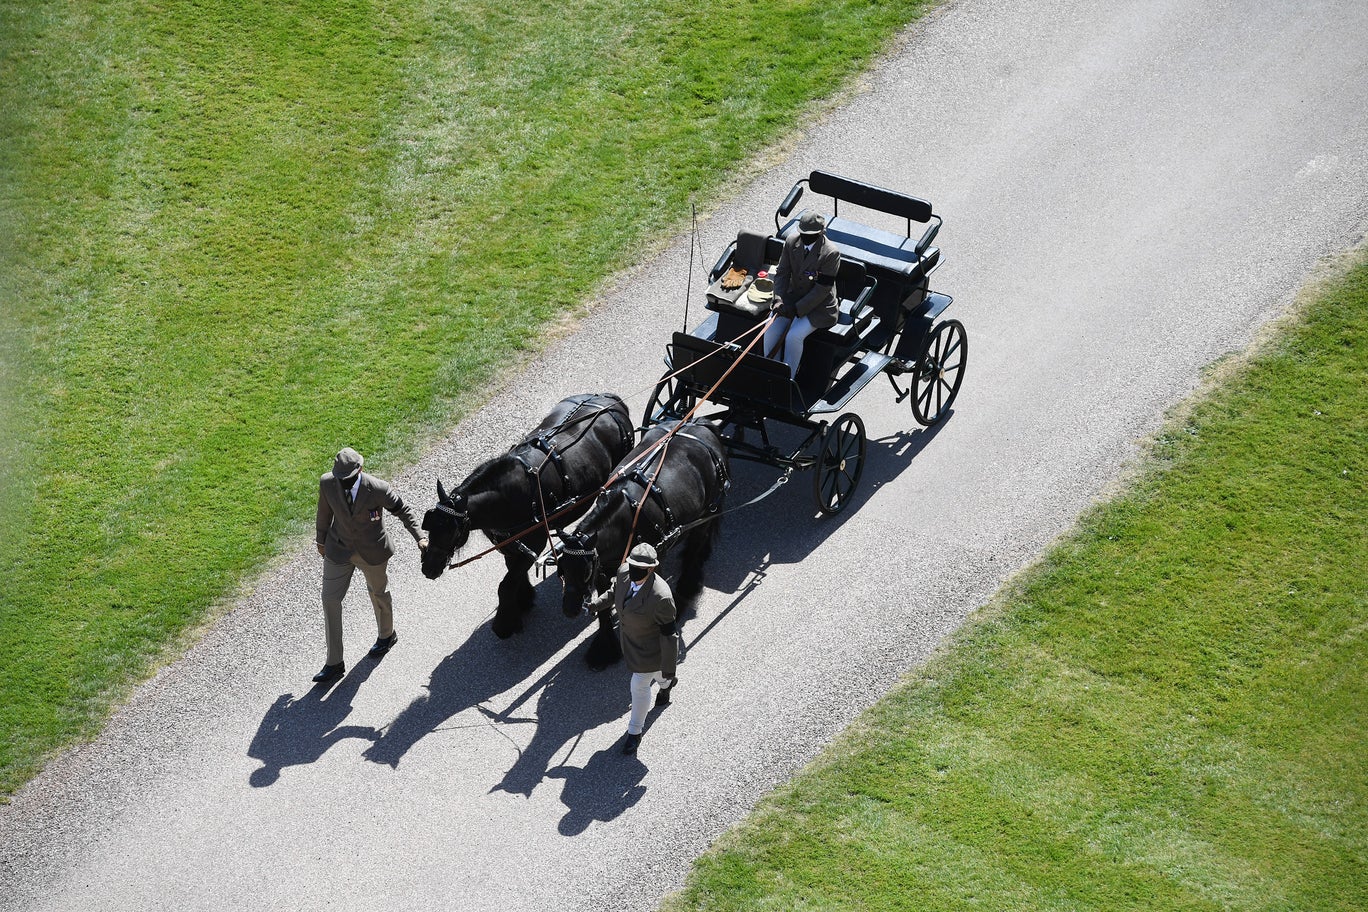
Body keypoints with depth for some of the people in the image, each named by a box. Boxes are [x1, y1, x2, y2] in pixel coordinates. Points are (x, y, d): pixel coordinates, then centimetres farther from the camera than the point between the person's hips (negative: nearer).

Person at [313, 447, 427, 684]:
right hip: (338, 550, 2)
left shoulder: (378, 489, -28)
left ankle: (386, 635, 53)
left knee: (378, 593, 22)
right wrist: (321, 540, 12)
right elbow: (325, 511, 0)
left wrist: (419, 538, -20)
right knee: (330, 601, 2)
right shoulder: (327, 483, -19)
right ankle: (334, 663, 13)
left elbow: (403, 510, -13)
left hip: (372, 552, -2)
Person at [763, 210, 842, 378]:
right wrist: (779, 300, -16)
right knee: (771, 331, -15)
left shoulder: (831, 253, -21)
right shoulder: (791, 242, -4)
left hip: (819, 306, -5)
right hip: (793, 298, 5)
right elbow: (782, 273, 1)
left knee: (794, 336, -25)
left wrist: (797, 309, -22)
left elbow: (823, 289, -20)